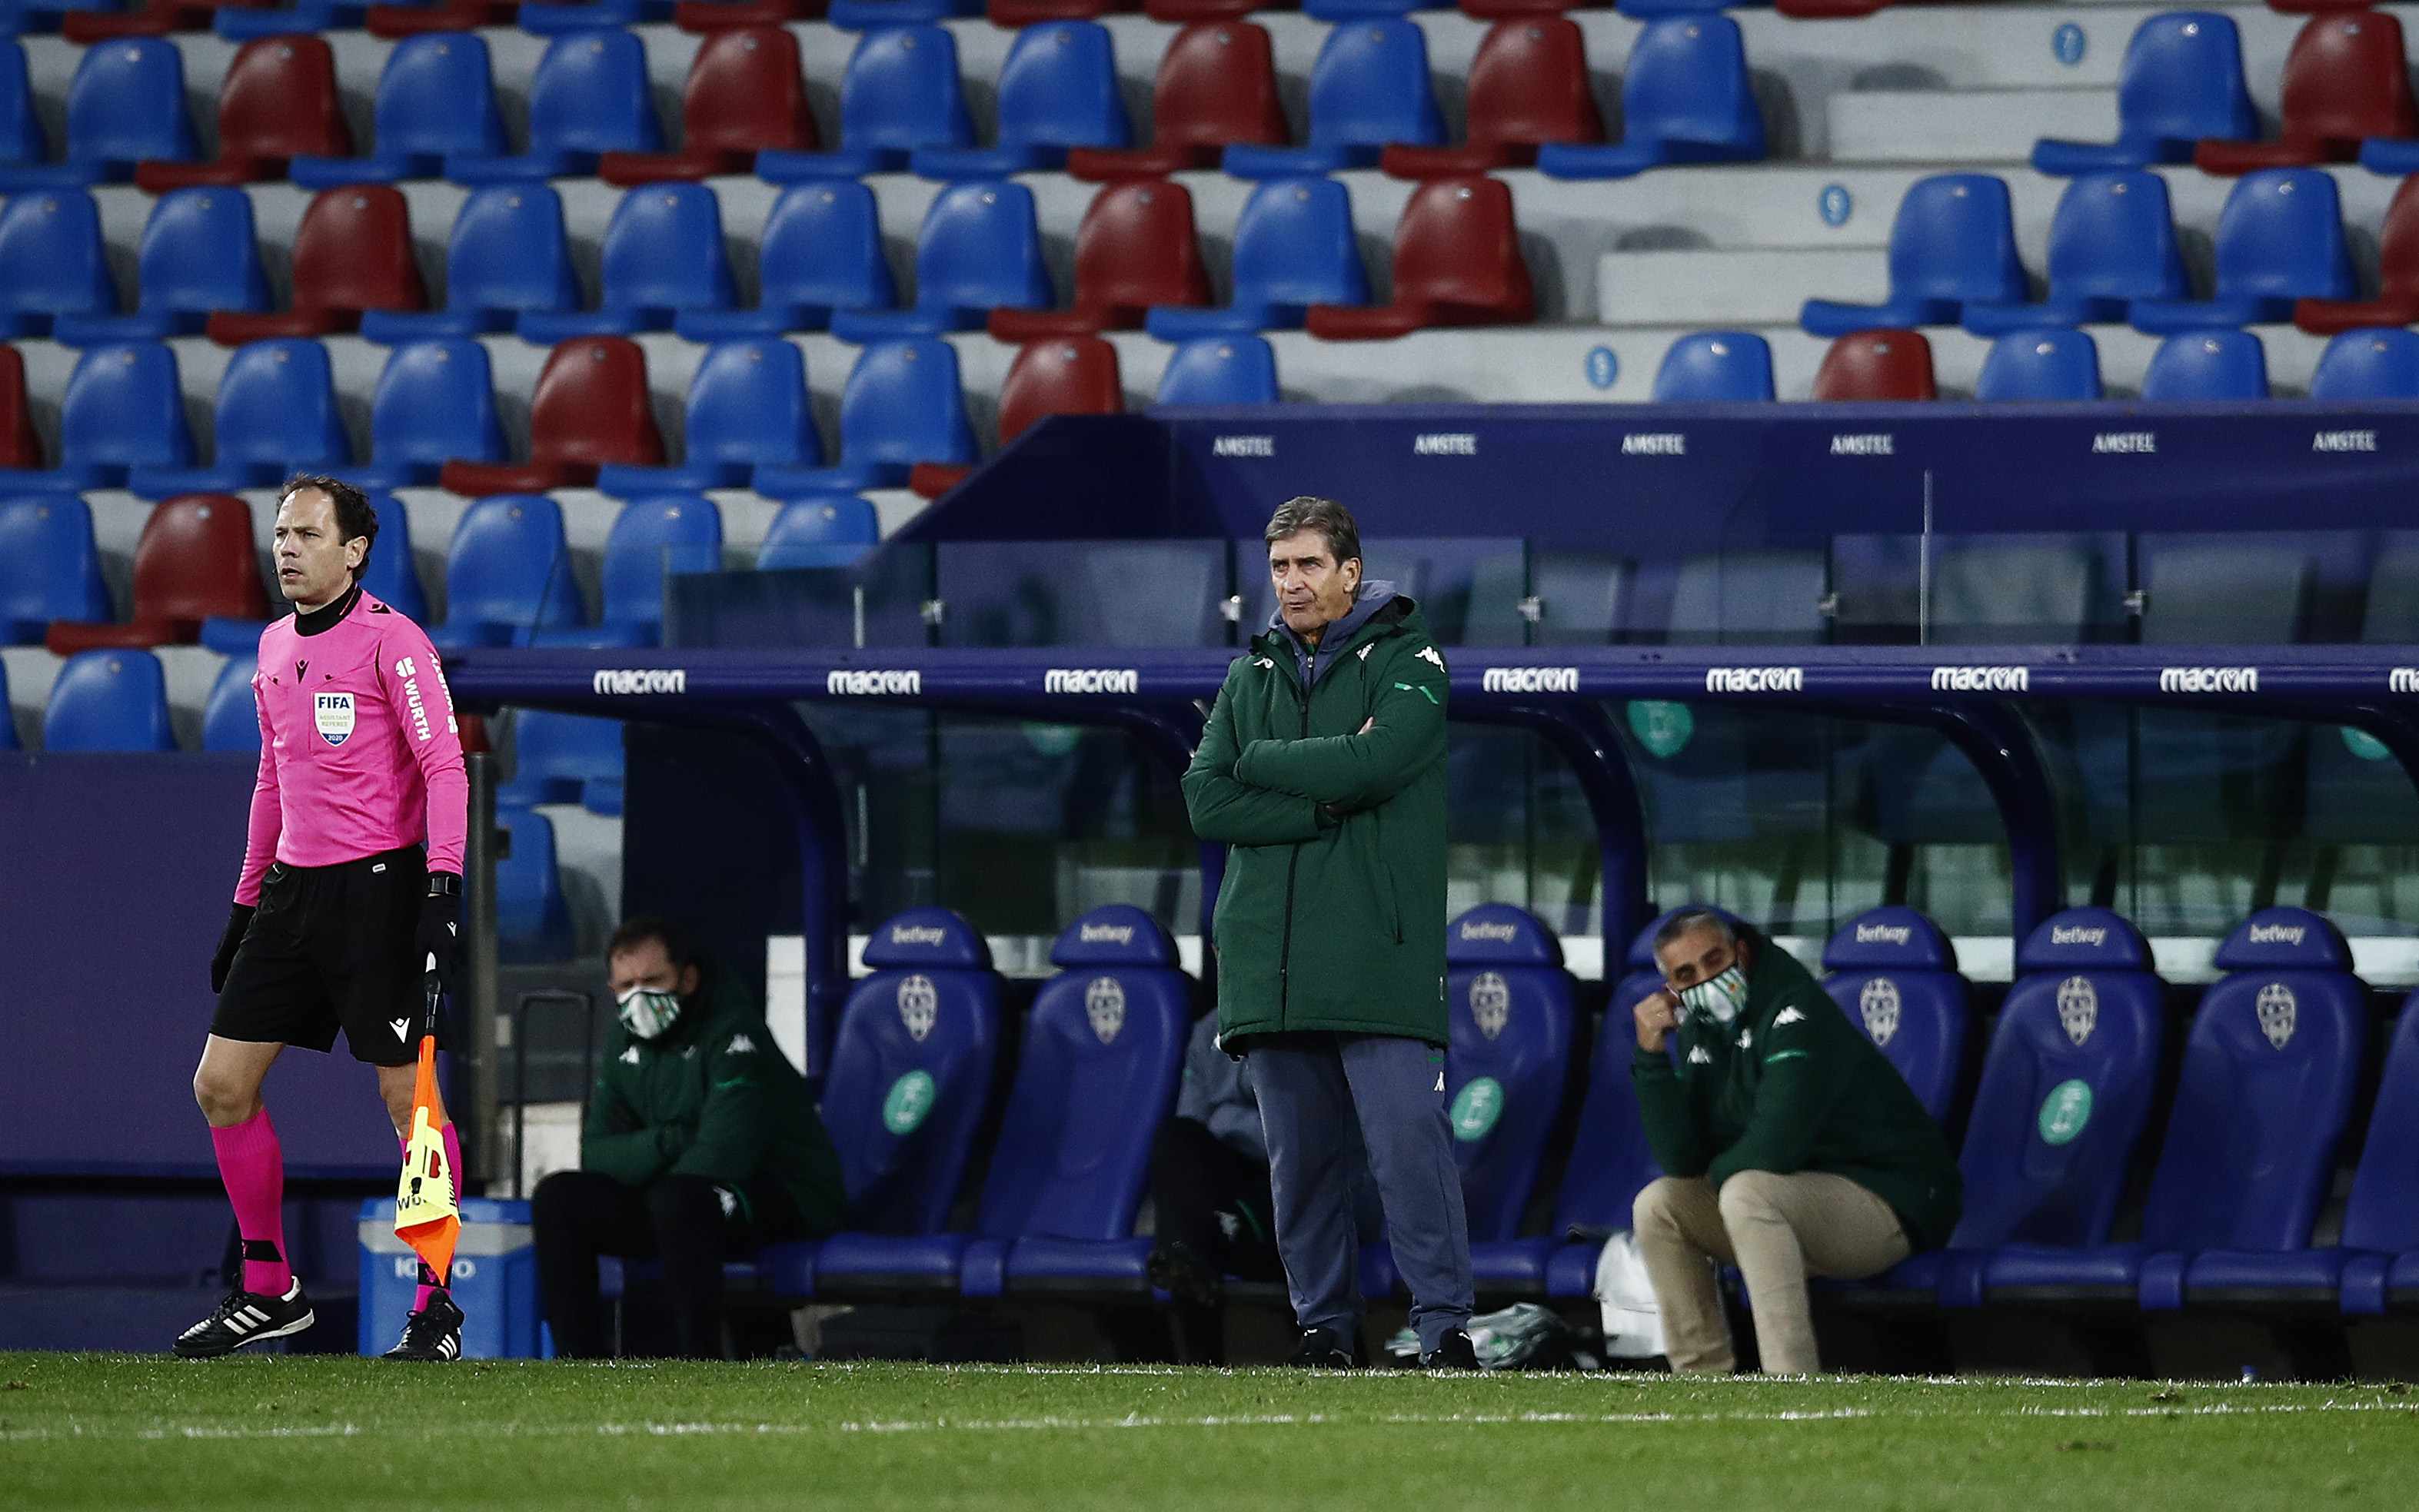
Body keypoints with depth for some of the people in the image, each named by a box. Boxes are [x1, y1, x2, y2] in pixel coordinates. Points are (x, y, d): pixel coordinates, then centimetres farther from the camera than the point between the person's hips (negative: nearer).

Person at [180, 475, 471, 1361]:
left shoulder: (389, 640, -9)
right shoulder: (275, 649, 14)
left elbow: (445, 764, -12)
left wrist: (444, 888, -21)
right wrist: (246, 903, 21)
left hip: (378, 885, -8)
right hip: (294, 886, 8)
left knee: (409, 1095, -6)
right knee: (222, 1086, 3)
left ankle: (436, 1304, 3)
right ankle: (269, 1292, 13)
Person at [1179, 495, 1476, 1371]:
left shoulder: (1406, 662, 3)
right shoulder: (1251, 677, 17)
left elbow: (1376, 763, -15)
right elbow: (1207, 801, 3)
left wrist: (1263, 764, -2)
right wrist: (1329, 798, -9)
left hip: (1378, 958, -5)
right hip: (1269, 960, 5)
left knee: (1408, 1139, -12)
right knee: (1300, 1158, 5)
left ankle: (1445, 1325, -11)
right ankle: (1325, 1326, 12)